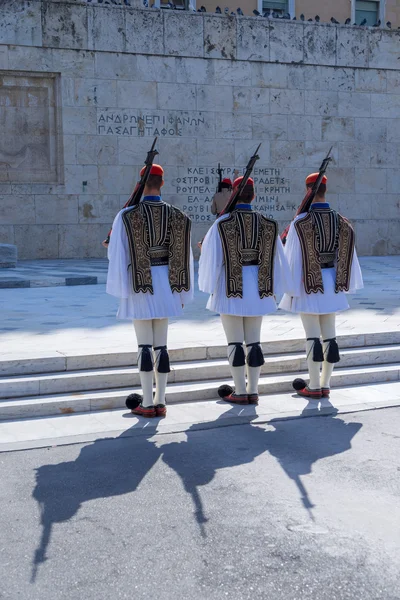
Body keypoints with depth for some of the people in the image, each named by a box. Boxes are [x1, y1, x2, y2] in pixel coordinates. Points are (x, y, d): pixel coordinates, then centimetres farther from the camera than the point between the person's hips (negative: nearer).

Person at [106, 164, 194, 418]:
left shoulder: (127, 215, -8)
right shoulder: (177, 216, 2)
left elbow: (118, 254, -7)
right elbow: (185, 256, 5)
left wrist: (120, 289, 3)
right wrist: (183, 293, 12)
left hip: (140, 285, -3)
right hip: (165, 284, 3)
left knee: (145, 345, 1)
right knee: (161, 345, 9)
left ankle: (147, 404, 5)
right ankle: (160, 402, 13)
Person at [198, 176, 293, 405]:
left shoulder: (222, 223, -9)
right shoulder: (268, 224, 0)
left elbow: (212, 258, -5)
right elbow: (276, 259, 5)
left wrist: (211, 288, 7)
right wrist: (274, 287, 15)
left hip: (231, 288, -3)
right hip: (257, 288, 3)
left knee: (235, 342, 3)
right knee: (254, 341, 9)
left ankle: (240, 392, 6)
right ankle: (253, 391, 11)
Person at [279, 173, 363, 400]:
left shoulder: (300, 222, -12)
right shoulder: (341, 222, 2)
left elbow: (293, 259, -10)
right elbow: (348, 256, 6)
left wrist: (291, 289, -3)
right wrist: (344, 285, 16)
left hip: (309, 285, -4)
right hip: (332, 284, 4)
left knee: (313, 336, 0)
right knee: (330, 336, 8)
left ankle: (314, 387, 4)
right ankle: (325, 385, 14)